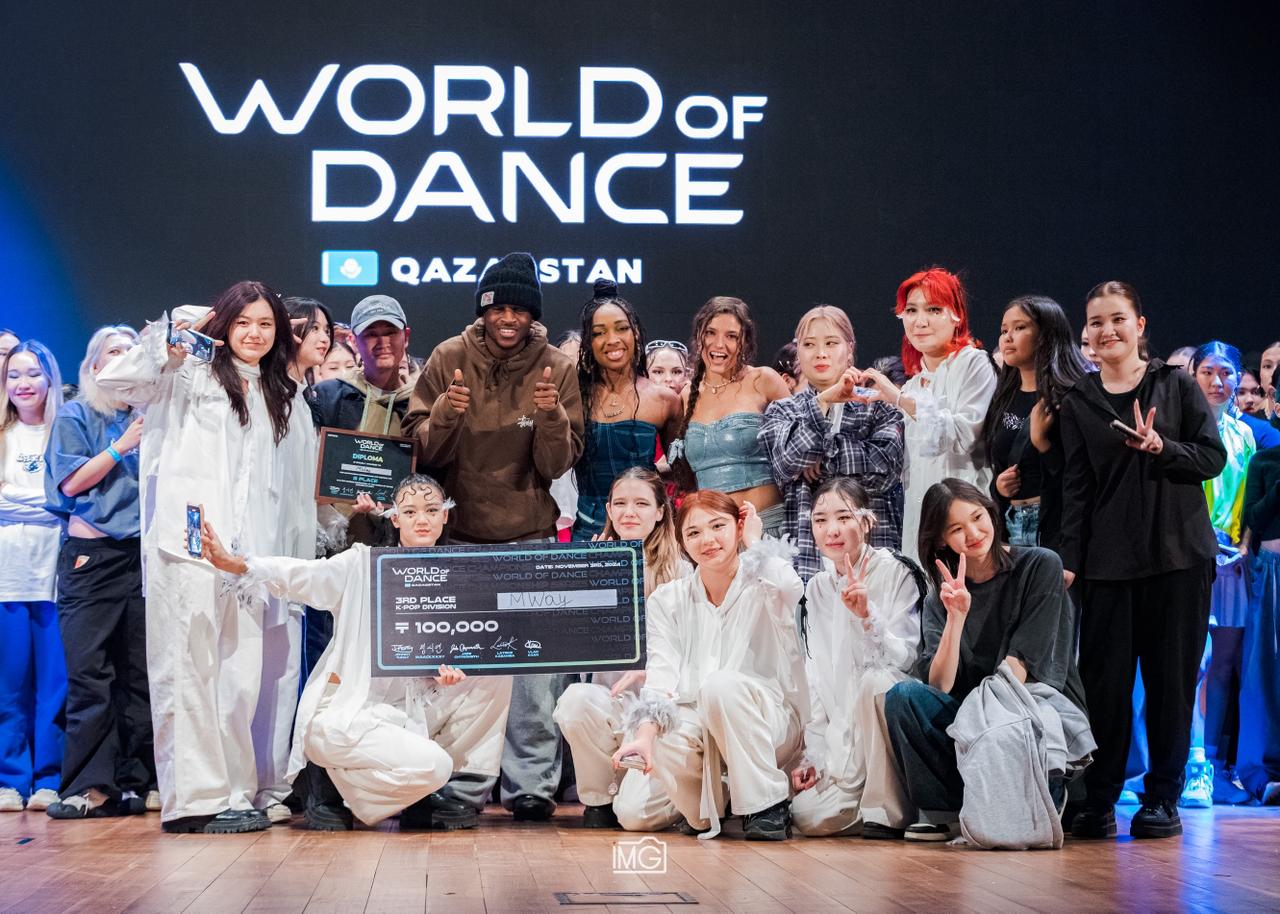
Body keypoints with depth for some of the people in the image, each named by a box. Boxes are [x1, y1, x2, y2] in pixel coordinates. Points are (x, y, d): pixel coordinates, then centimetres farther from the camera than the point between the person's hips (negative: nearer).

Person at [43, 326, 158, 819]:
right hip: (91, 556, -2)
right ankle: (90, 786, -9)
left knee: (140, 672, 0)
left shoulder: (149, 416, 15)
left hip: (142, 554, 3)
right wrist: (121, 447, -5)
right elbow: (71, 483, -1)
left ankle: (137, 783, 3)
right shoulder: (75, 417, 9)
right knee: (90, 674, -8)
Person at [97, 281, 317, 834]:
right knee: (190, 668, -9)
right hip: (187, 543, -4)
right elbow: (114, 381, -3)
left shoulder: (287, 399, 24)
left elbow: (299, 484, 22)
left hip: (252, 553, 5)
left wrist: (301, 556, 14)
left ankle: (243, 792, 7)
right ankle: (195, 798, -10)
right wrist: (168, 345, -14)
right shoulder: (189, 376, 10)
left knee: (247, 674, 1)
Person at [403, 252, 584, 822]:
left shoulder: (556, 368, 2)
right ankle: (462, 786, 8)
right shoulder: (450, 359, 2)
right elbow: (422, 449, 1)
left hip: (532, 539, 0)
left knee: (535, 666, -6)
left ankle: (533, 784, 2)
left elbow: (559, 464, -2)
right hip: (460, 537, 1)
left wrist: (552, 417, -20)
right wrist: (443, 413, -19)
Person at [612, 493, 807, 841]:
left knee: (721, 684, -34)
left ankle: (767, 805, -18)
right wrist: (646, 733, -26)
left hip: (768, 726, -2)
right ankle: (705, 810, 5)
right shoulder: (667, 600, 8)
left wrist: (755, 542, -7)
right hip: (698, 726, 3)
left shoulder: (762, 584, 0)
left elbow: (788, 587, -27)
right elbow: (661, 674, -7)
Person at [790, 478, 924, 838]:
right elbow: (816, 677, 10)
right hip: (844, 733, 4)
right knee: (809, 817, -18)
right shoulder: (817, 588, 9)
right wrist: (813, 754, 4)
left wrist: (868, 615, -32)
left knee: (875, 679, -37)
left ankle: (888, 811, -23)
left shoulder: (898, 573, -8)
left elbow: (905, 658, -17)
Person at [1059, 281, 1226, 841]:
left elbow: (1213, 458, 2)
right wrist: (1067, 559, -1)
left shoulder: (1176, 385, 6)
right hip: (1108, 557, 1)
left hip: (1178, 552, -1)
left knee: (1171, 675, 2)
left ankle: (1163, 797, 11)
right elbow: (1076, 485, 6)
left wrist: (1160, 447, -15)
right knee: (1104, 677, -3)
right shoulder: (1078, 401, 9)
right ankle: (1098, 799, 5)